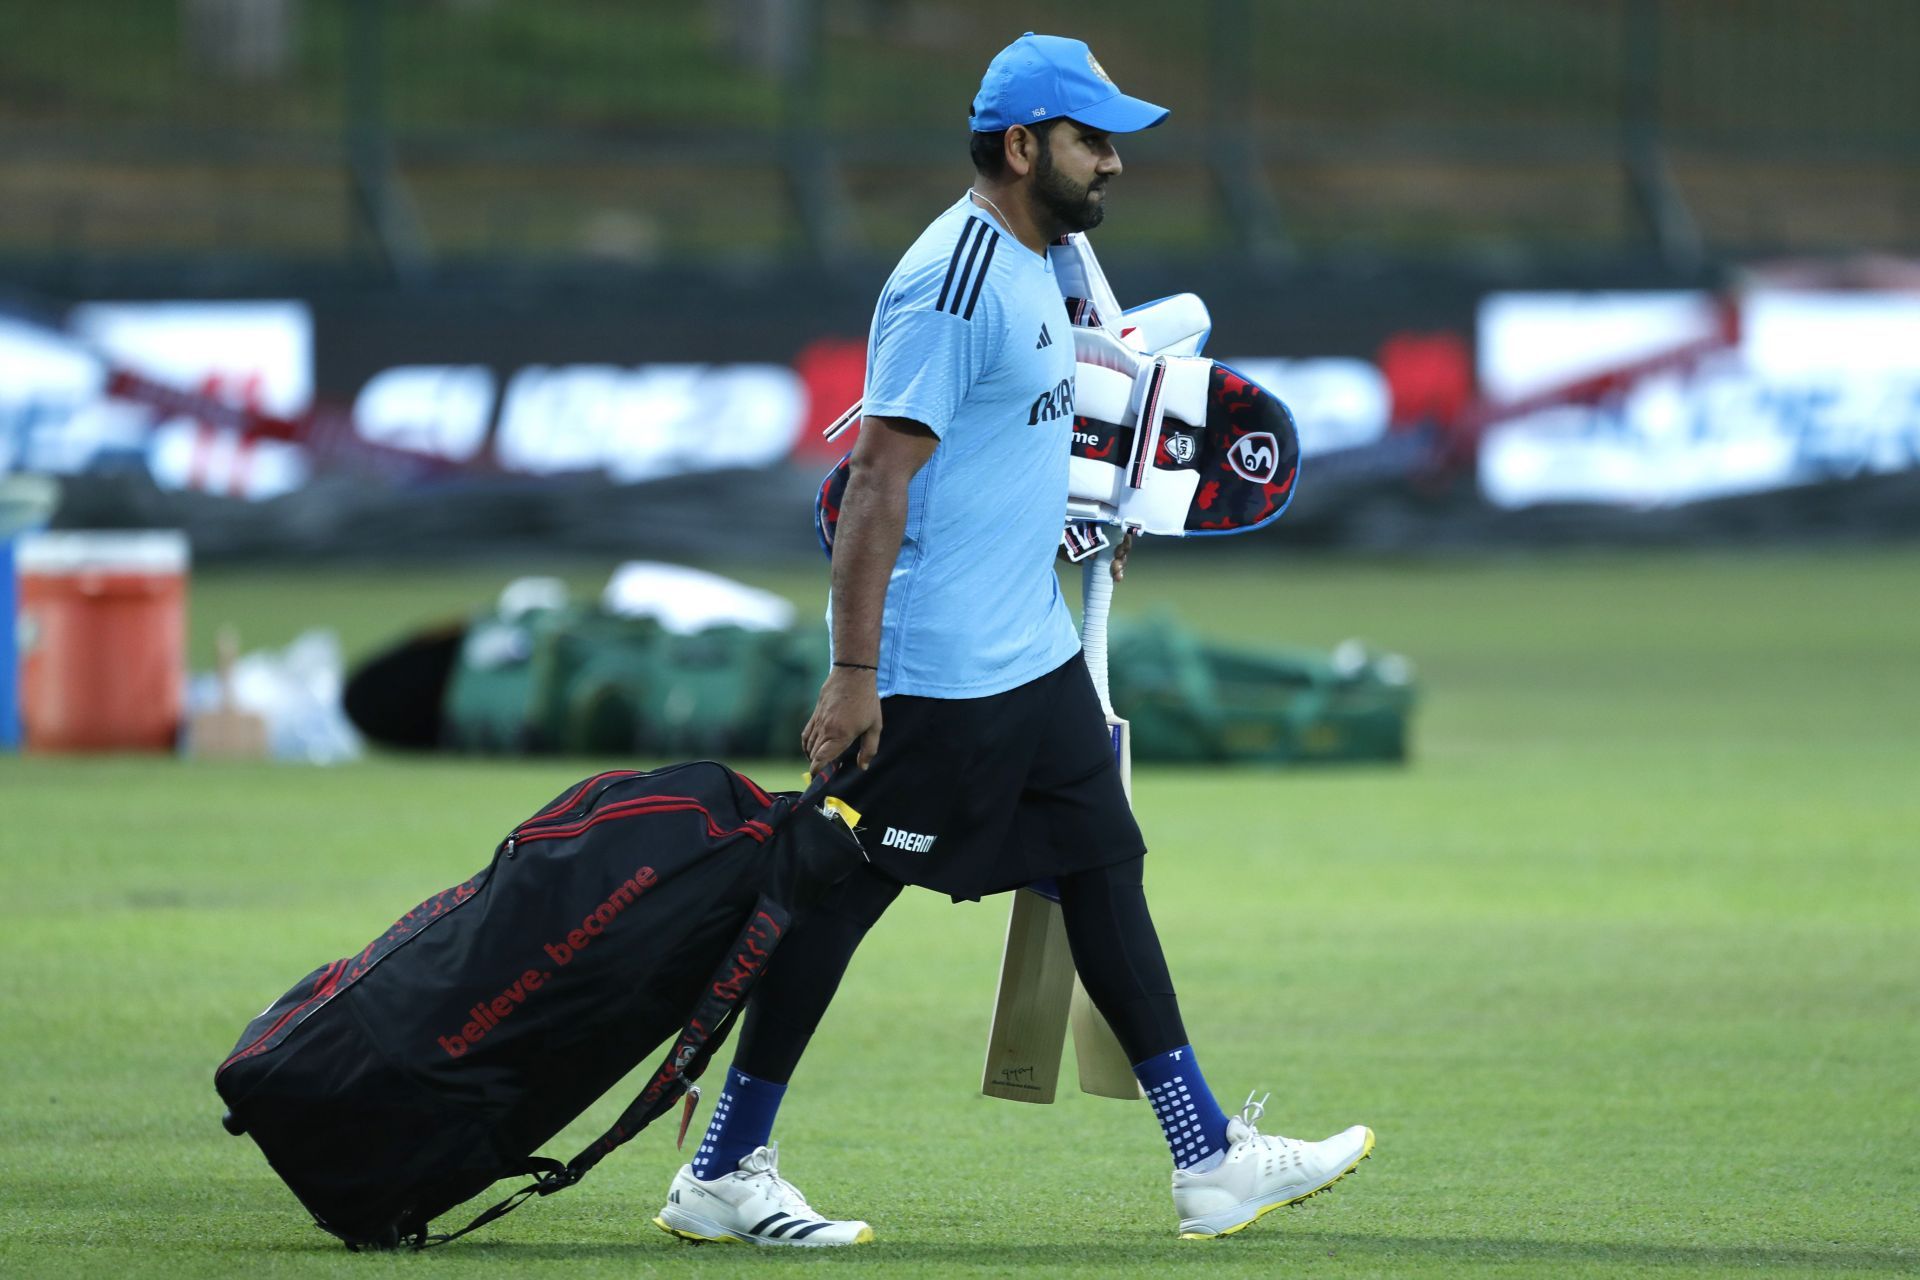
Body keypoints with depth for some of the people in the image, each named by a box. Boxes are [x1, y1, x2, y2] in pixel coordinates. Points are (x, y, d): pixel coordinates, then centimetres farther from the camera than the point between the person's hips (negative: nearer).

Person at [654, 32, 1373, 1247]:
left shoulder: (1031, 267, 12)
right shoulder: (950, 281, -19)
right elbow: (879, 480, -21)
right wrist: (853, 674, -23)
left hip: (1037, 660, 10)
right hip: (934, 677, -10)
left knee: (1106, 874, 10)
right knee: (840, 898, -3)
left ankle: (1210, 1158, 14)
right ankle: (721, 1177, 5)